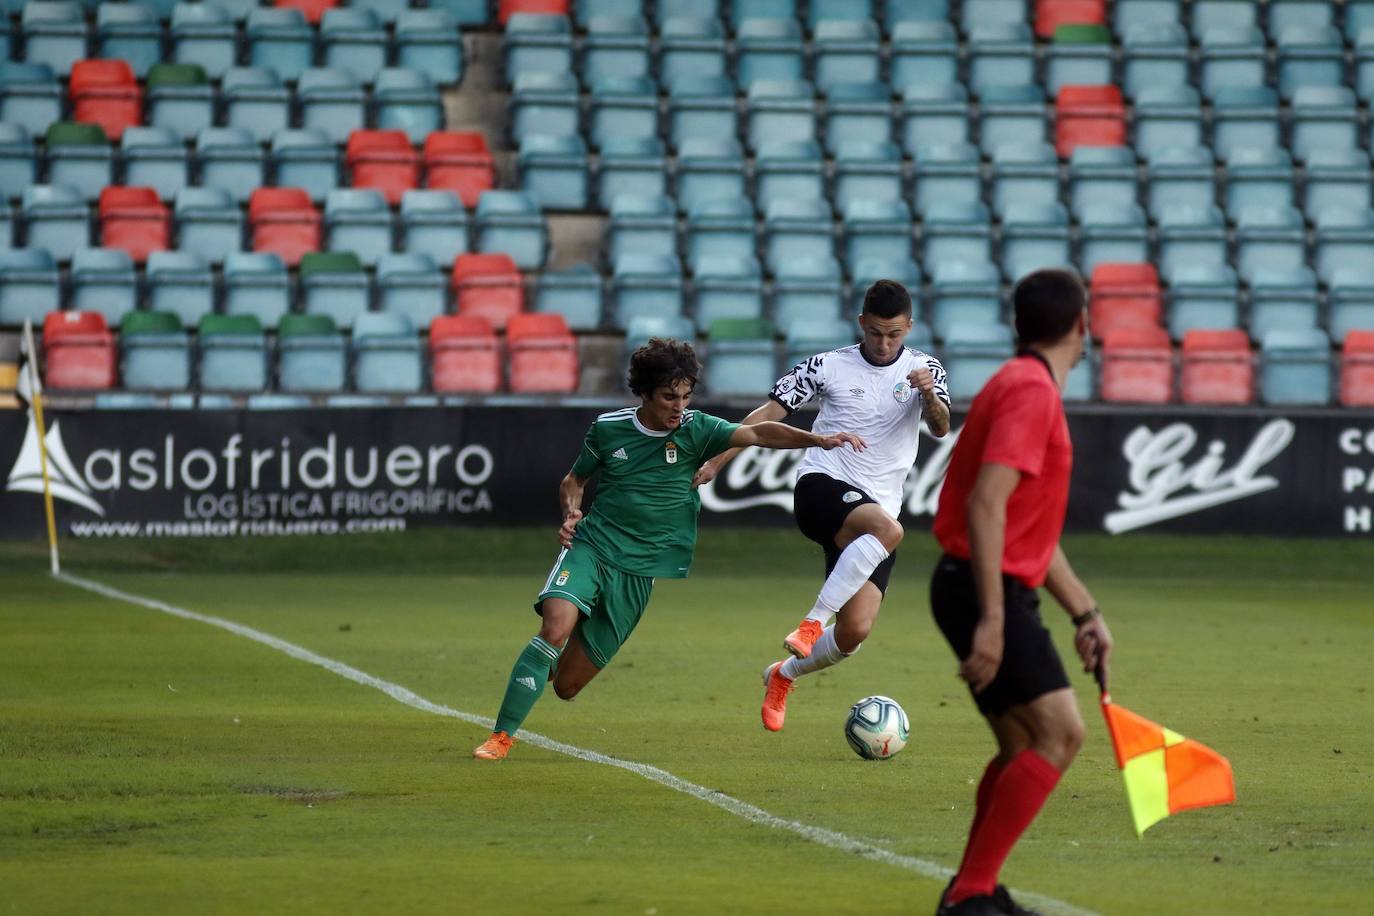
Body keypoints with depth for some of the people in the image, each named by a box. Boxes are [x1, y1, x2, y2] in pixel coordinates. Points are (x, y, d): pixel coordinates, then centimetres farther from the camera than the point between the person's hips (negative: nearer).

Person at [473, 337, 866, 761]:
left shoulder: (695, 431, -2)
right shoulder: (608, 428, 2)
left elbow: (757, 433, -14)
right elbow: (574, 480, 16)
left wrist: (817, 439, -29)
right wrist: (571, 511, -6)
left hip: (640, 572, 0)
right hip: (590, 547, 0)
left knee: (566, 685, -2)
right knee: (557, 626, -29)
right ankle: (501, 735, -16)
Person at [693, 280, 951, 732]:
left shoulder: (923, 368, 7)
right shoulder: (829, 366, 3)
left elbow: (940, 427, -9)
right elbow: (768, 416, 6)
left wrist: (929, 396, -31)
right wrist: (714, 463, 0)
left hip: (877, 507, 3)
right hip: (822, 488, -3)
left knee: (855, 631, -8)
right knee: (888, 528, -37)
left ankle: (784, 674, 22)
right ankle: (812, 622, -35)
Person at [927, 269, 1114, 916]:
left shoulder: (1030, 387, 18)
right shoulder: (1031, 390, -14)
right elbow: (986, 505, -24)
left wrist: (1085, 613, 24)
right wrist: (991, 620, -27)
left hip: (991, 591, 10)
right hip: (989, 590, -10)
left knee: (1025, 749, 14)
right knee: (1059, 733, -13)